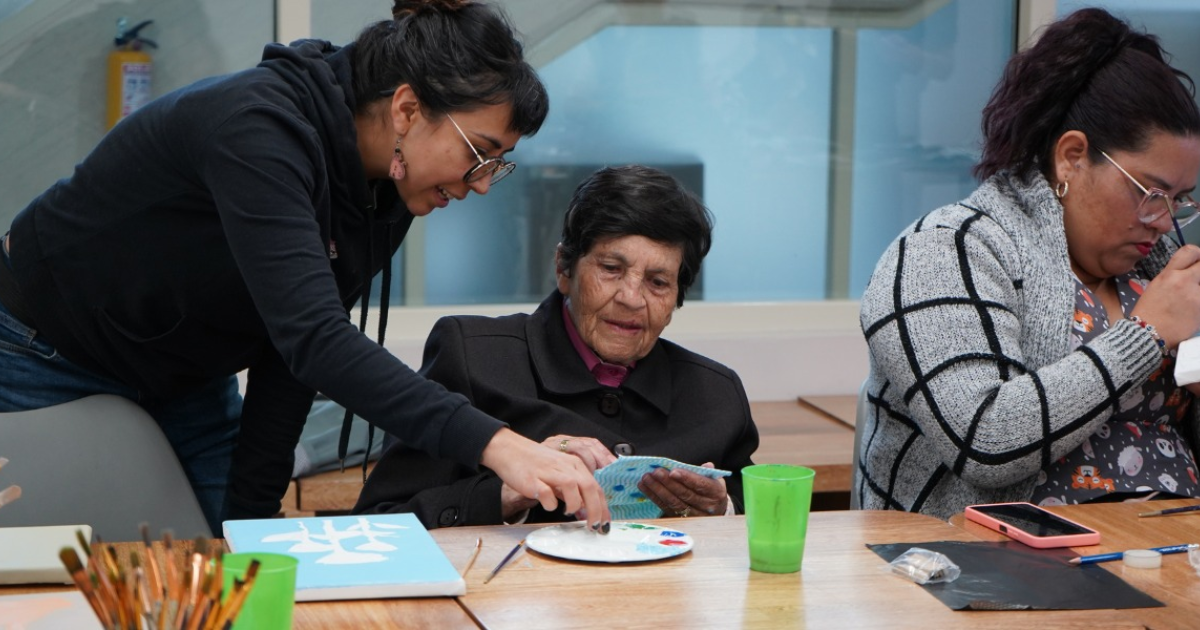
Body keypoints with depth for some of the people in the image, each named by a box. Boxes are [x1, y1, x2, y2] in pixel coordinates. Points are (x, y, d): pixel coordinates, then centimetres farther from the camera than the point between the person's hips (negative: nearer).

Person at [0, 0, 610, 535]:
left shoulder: (390, 187, -10)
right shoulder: (257, 127, -35)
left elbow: (292, 355, -6)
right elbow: (313, 339, -45)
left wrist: (252, 512, -13)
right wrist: (495, 445, -52)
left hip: (187, 378, 7)